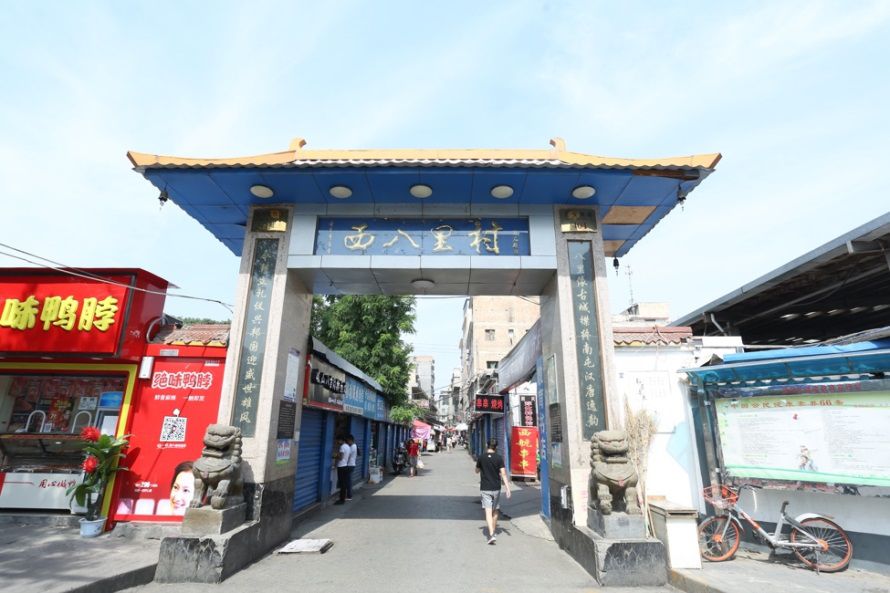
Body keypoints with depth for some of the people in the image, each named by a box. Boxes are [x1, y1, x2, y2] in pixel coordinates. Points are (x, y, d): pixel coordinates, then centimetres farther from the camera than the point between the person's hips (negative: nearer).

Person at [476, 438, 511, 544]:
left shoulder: (481, 457, -5)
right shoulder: (499, 458, -6)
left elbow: (477, 471, 9)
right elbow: (503, 474, -11)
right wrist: (507, 487, -9)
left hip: (485, 488, -1)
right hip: (496, 488, 1)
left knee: (488, 512, -5)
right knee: (495, 511, 18)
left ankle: (492, 534, -18)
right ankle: (494, 531, 31)